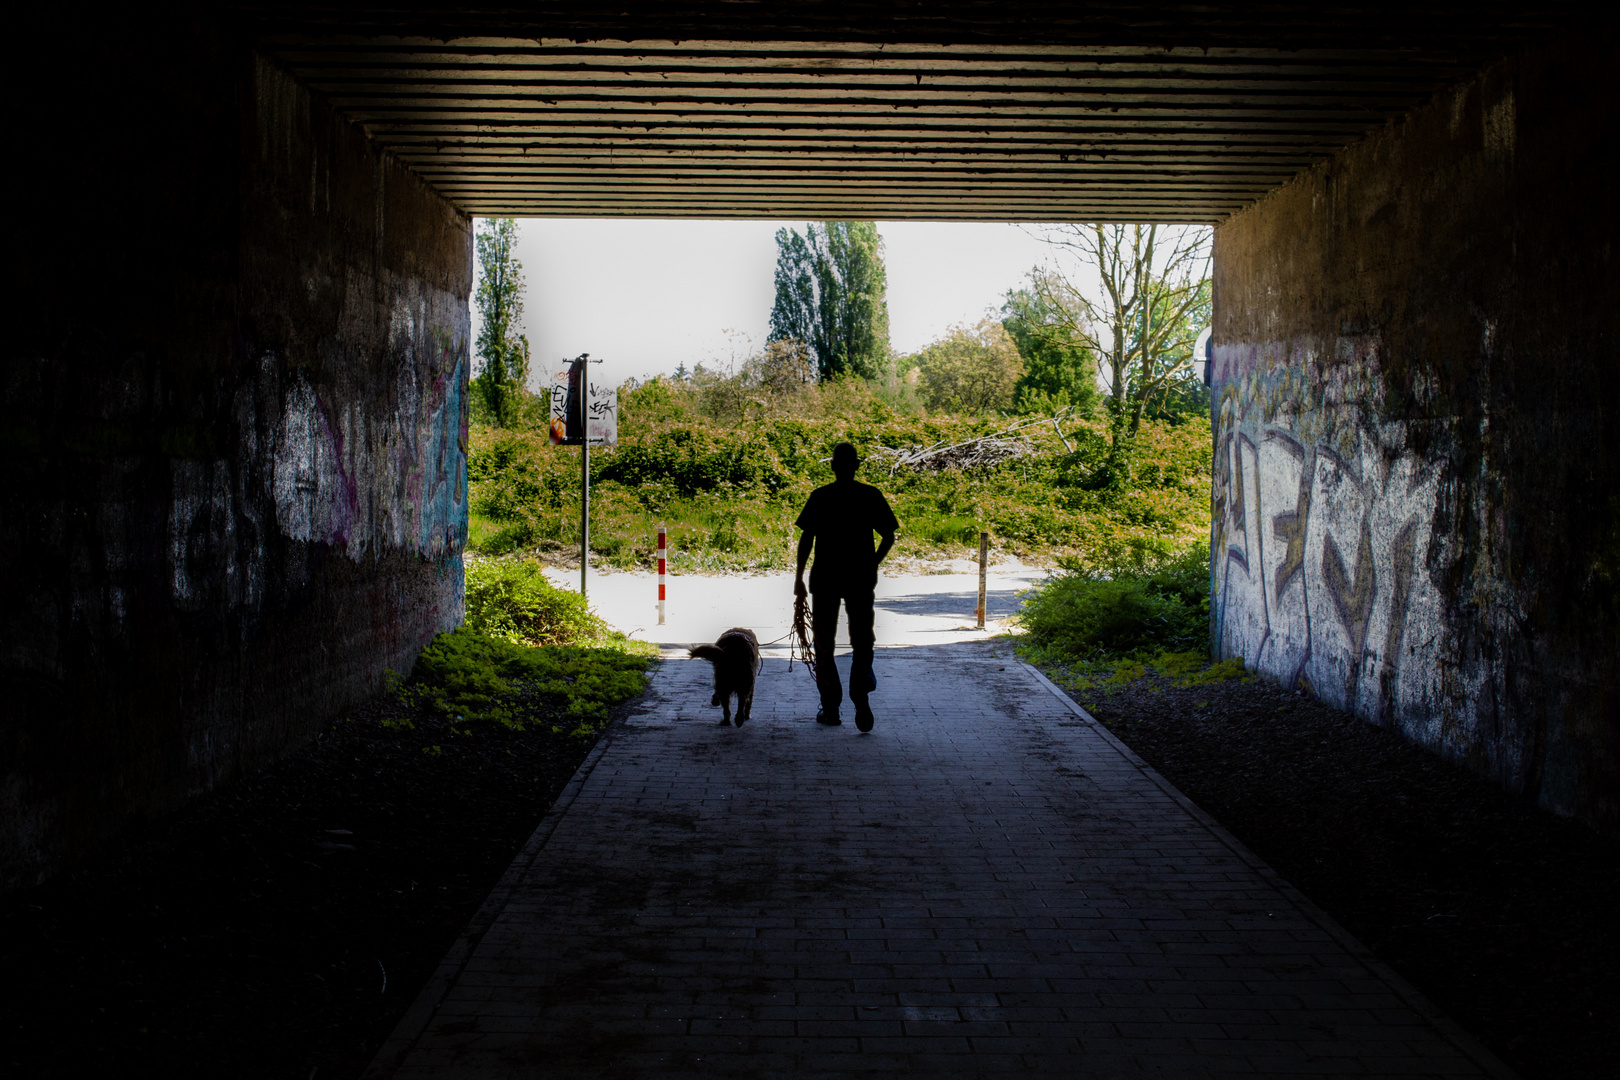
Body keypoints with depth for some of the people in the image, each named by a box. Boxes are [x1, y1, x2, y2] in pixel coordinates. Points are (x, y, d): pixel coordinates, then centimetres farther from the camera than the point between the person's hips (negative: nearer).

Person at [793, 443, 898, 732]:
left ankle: (830, 709, 11)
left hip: (825, 578, -1)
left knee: (823, 643, 10)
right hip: (861, 578, 1)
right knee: (862, 642, 8)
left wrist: (799, 576, 1)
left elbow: (806, 537, -7)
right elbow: (888, 537, 1)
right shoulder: (872, 496, 0)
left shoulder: (820, 497, -4)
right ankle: (861, 697, -14)